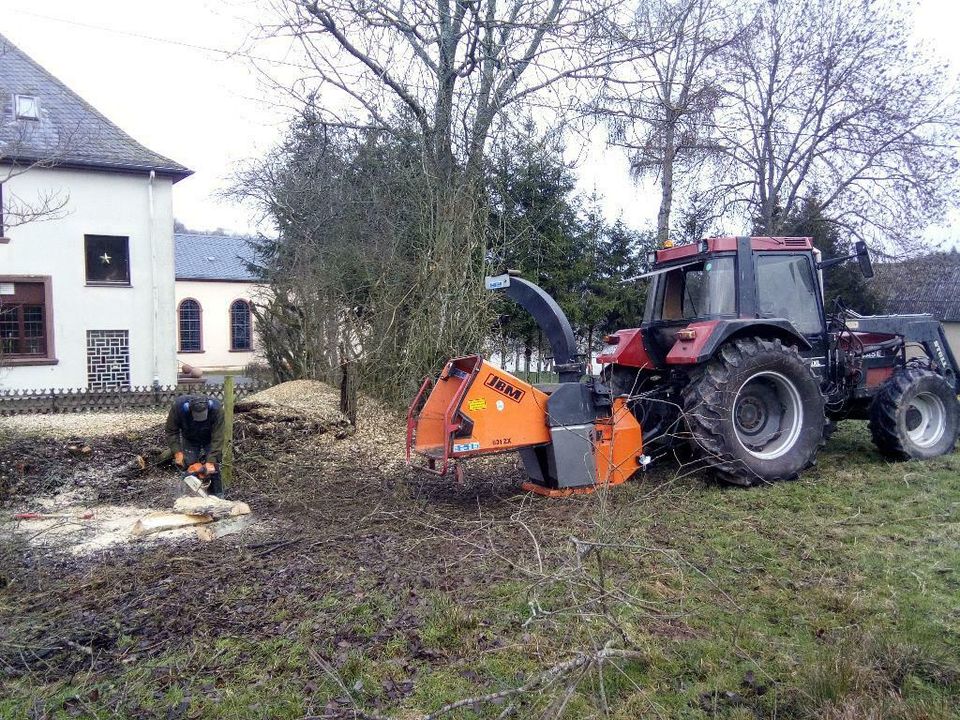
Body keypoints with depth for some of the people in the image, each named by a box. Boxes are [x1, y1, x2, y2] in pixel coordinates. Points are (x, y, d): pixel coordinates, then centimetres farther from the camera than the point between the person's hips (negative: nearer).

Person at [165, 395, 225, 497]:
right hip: (189, 440, 1)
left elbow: (217, 438, -36)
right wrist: (177, 452, -29)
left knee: (213, 468, -8)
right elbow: (171, 431, -21)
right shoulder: (178, 406, -34)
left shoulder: (216, 409, -38)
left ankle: (217, 498, 6)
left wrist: (211, 461, -41)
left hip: (210, 440, -1)